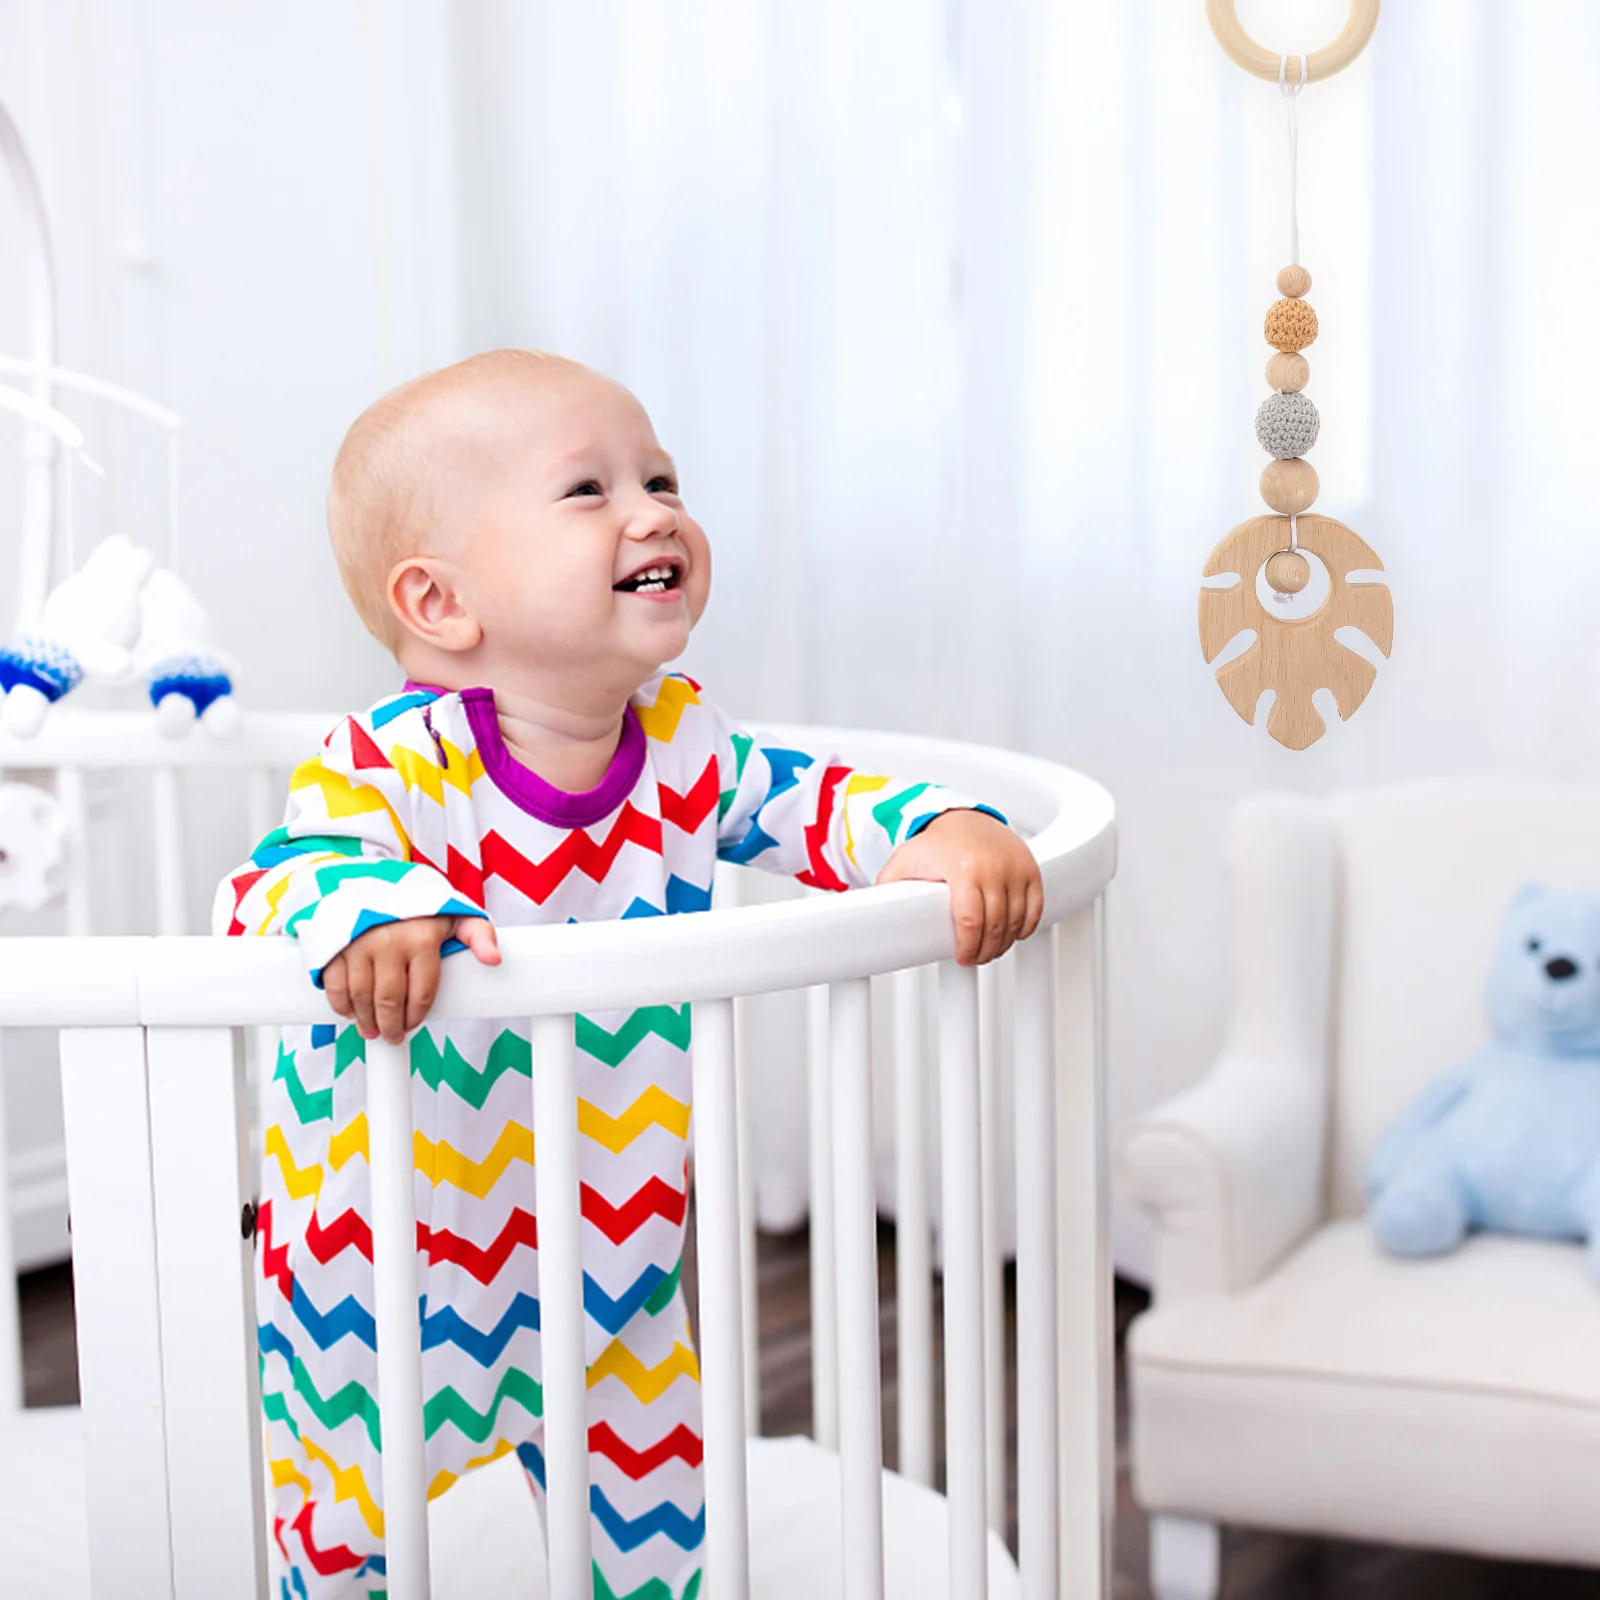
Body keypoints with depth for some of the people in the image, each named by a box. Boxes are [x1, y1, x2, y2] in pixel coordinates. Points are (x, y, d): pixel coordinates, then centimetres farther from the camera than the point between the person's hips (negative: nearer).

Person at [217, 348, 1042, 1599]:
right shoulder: (392, 765, -24)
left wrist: (940, 832, -20)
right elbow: (279, 877, -35)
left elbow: (812, 802, -1)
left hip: (609, 1246, 5)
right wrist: (370, 913, -56)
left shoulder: (684, 746, -7)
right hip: (386, 1267, -4)